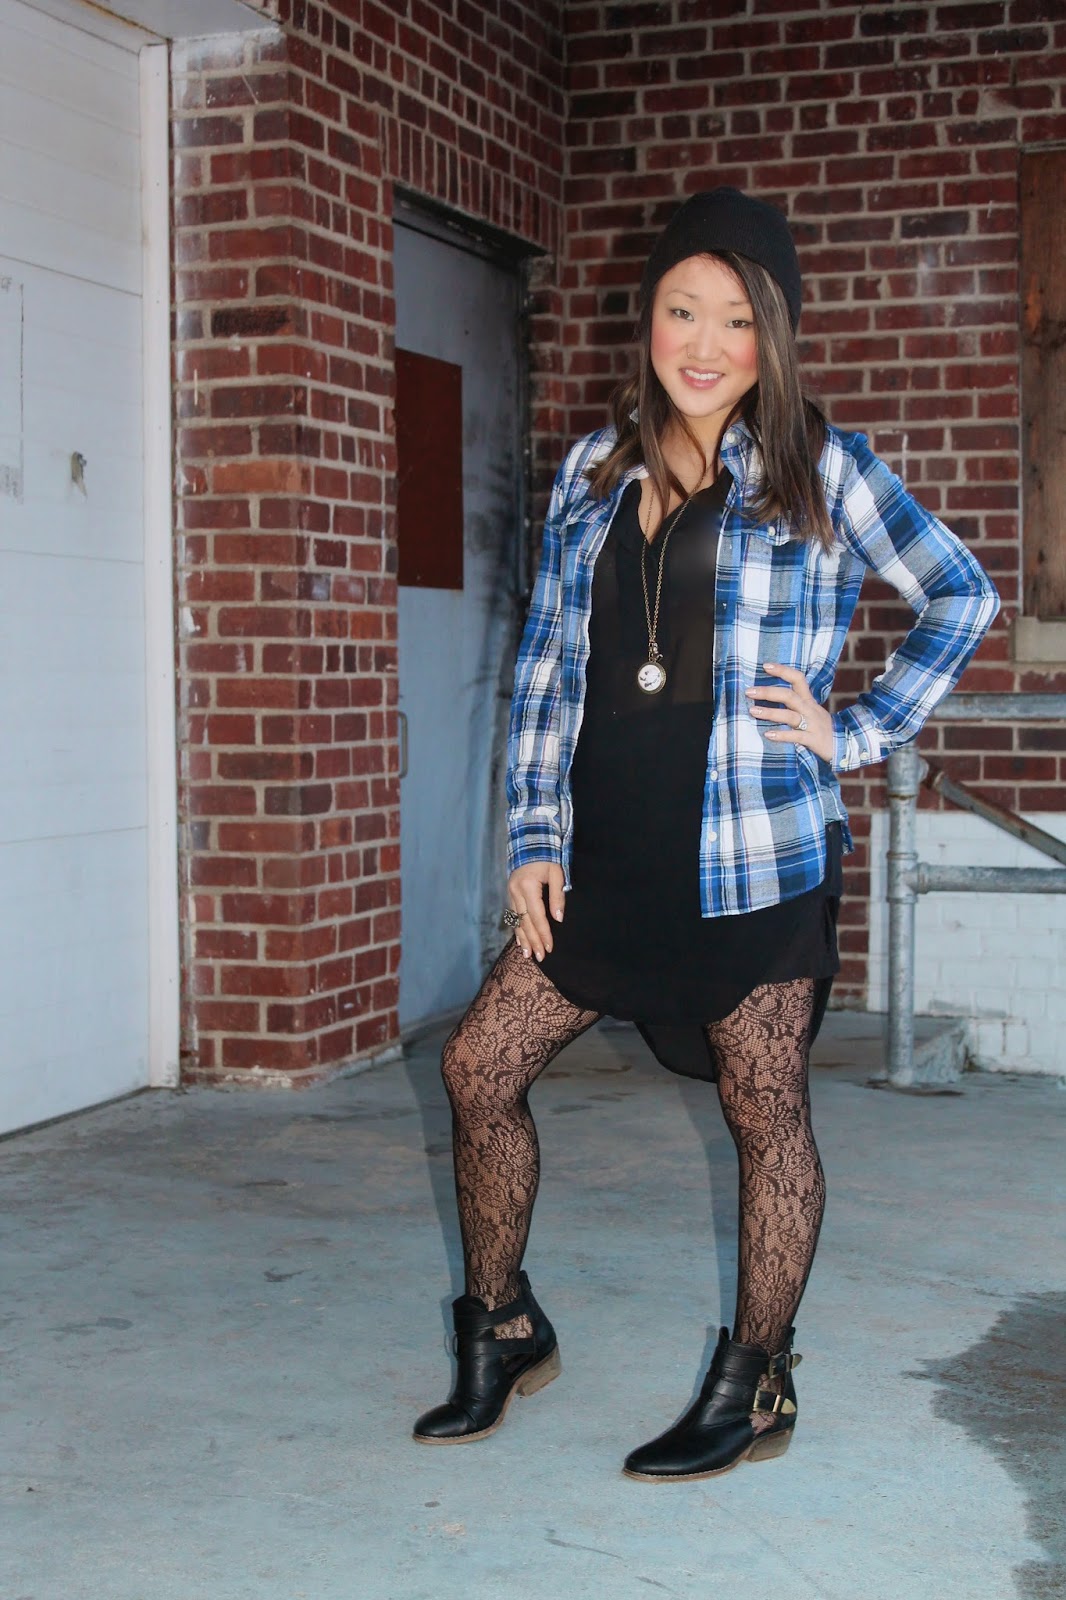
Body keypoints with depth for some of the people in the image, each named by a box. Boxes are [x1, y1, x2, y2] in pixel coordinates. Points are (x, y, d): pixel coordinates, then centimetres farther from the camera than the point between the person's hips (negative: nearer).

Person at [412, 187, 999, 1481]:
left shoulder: (816, 469, -1)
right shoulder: (594, 472, 11)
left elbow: (961, 599, 4)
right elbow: (549, 661, 11)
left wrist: (856, 732, -2)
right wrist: (535, 838, 5)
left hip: (755, 853, -4)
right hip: (610, 855, 5)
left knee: (764, 1111, 4)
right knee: (478, 1067, 4)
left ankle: (756, 1387, 19)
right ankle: (501, 1329, 23)